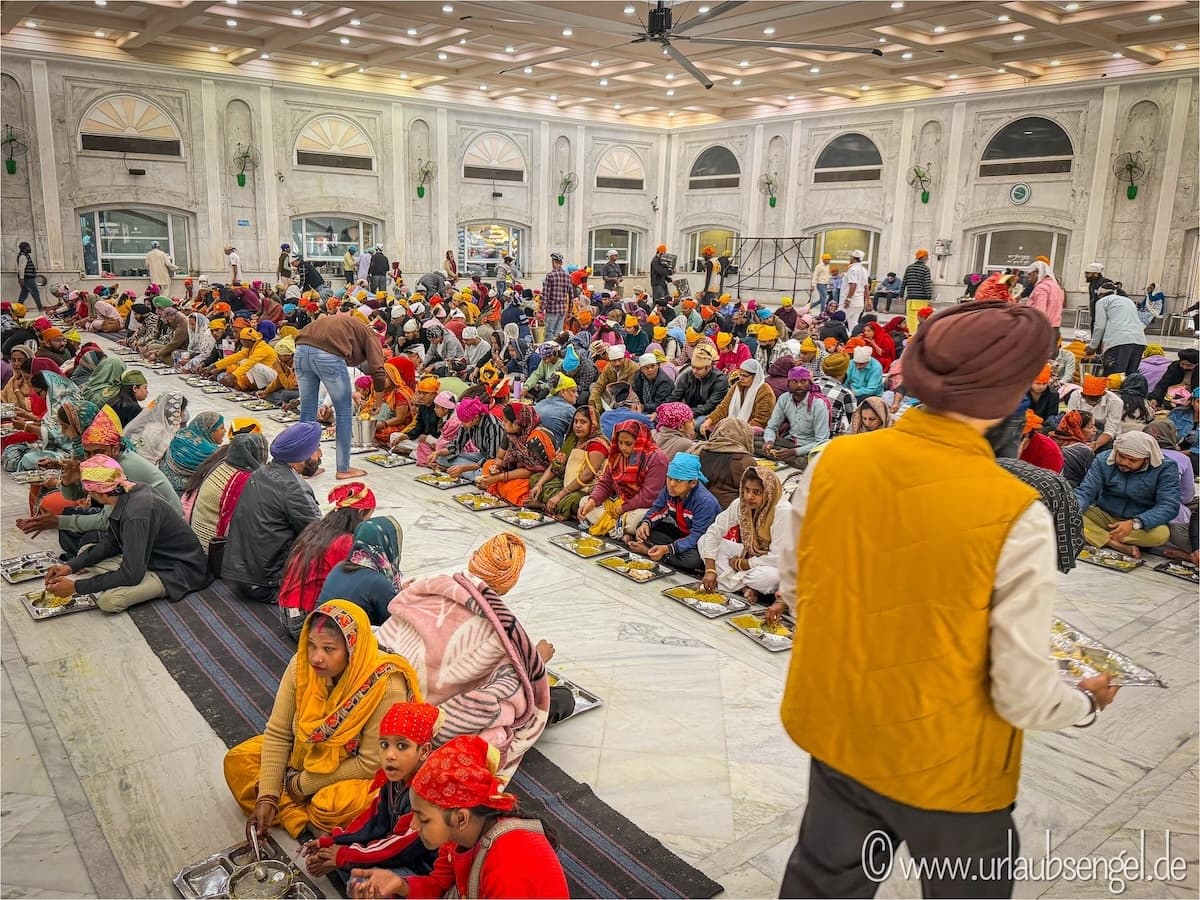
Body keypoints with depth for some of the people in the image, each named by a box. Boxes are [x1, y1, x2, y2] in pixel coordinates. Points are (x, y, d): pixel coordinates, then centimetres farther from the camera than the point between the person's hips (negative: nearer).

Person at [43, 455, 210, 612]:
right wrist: (71, 566, 0)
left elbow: (131, 575, -29)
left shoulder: (137, 513, -31)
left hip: (176, 570, -9)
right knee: (85, 552, 12)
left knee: (108, 599, -26)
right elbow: (109, 542, 10)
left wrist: (76, 587, -20)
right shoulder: (127, 494, -4)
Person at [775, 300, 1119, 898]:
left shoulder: (831, 463, -14)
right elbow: (1023, 695, -18)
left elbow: (794, 592, 0)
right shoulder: (1015, 515, -24)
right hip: (945, 767, -3)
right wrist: (1087, 701, 4)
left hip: (838, 734, 3)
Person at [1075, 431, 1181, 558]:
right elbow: (1085, 492, -10)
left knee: (1162, 534, -35)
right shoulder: (1103, 460, -7)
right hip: (1103, 516, 2)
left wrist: (1135, 523, -38)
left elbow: (1169, 506, -22)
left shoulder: (1166, 468, -13)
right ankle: (1121, 547, -27)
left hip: (1141, 524, -2)